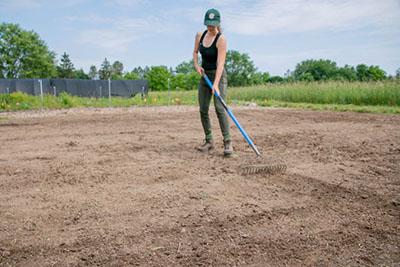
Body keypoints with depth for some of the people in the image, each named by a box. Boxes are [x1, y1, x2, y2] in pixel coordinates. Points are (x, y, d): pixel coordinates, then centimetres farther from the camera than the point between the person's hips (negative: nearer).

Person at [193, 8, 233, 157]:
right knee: (203, 110, 2)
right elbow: (195, 52, 18)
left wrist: (216, 84, -36)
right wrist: (196, 65, -2)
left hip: (218, 76, -6)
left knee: (219, 108, -21)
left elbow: (220, 63, -26)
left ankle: (227, 142, -20)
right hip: (204, 76, 6)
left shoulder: (221, 39, -16)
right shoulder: (200, 35, 3)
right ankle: (209, 142, 12)